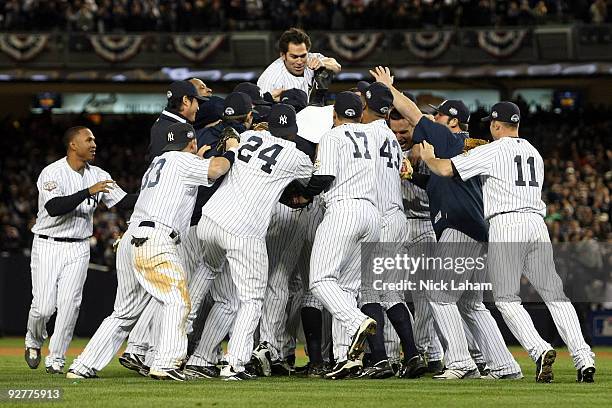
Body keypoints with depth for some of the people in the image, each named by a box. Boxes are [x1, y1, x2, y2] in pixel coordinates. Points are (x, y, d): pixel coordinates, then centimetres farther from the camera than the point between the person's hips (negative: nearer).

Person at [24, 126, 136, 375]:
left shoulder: (98, 176, 5)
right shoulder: (52, 173, -13)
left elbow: (123, 202, 0)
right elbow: (54, 208, -28)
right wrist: (89, 192, -32)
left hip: (78, 249, 4)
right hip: (48, 245, -4)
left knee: (69, 304, -8)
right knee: (44, 306, -8)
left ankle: (56, 359, 2)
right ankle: (34, 342, 24)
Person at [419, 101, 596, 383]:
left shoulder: (490, 152, 2)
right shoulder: (534, 153, 23)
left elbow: (445, 169, -3)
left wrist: (428, 157, 20)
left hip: (506, 224, -6)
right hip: (536, 221, 6)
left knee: (506, 297, 0)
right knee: (554, 293, 3)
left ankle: (539, 350, -21)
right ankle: (583, 357, -11)